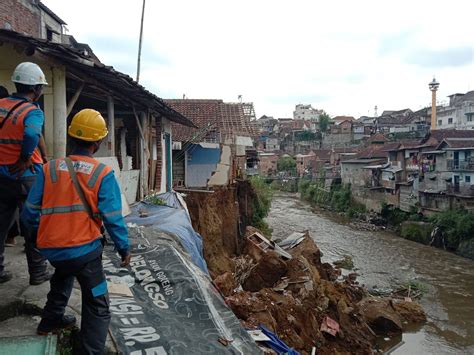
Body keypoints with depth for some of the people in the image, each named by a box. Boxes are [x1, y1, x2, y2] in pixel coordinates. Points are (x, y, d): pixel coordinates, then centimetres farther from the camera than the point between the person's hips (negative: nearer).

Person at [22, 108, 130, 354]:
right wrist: (124, 248, 2)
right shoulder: (103, 174, -11)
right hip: (84, 249, -5)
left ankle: (50, 320, 51)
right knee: (97, 307, 7)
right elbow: (113, 218, -12)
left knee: (63, 274, 38)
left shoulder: (49, 169, -2)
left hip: (51, 248, 5)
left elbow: (30, 213, 1)